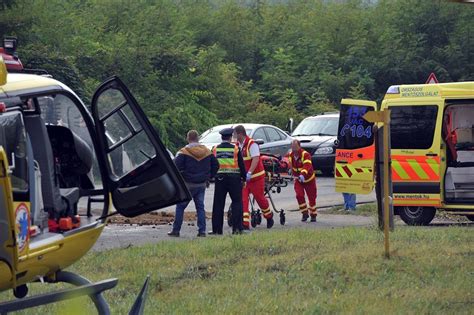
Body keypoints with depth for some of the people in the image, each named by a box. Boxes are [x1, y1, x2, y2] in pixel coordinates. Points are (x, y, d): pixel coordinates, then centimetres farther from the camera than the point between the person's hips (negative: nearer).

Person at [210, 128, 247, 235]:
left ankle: (217, 229, 6)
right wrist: (244, 178, 10)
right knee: (237, 202, 4)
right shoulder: (235, 149, -3)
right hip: (234, 178, -2)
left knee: (218, 204, 5)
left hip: (220, 178, 2)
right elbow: (241, 165, 0)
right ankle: (237, 227, -4)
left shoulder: (215, 149, 3)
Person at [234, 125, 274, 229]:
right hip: (243, 177, 7)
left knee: (259, 197, 5)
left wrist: (249, 173, -33)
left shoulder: (252, 144, -16)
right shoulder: (238, 145, 8)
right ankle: (245, 223, -10)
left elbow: (255, 159, -24)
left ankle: (269, 217, 30)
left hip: (255, 176, -7)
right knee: (242, 200, -7)